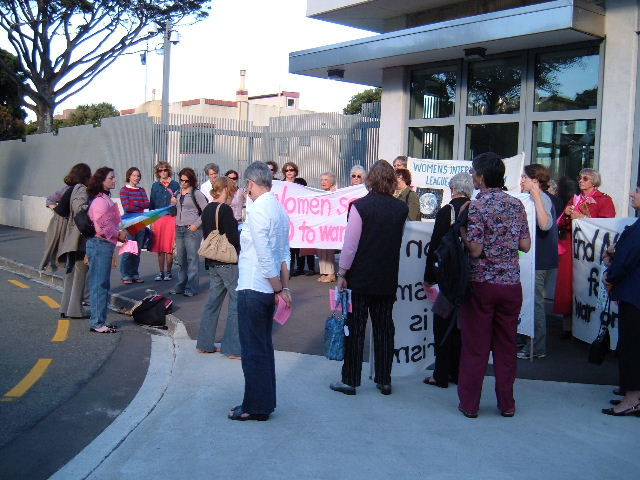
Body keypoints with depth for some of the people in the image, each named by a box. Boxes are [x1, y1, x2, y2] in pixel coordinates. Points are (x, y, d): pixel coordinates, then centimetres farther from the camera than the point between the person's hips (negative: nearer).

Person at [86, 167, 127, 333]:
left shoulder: (105, 199, 15)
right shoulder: (100, 201, -17)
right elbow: (101, 226, -21)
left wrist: (118, 234, 13)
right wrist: (118, 235, -10)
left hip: (105, 245, 11)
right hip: (100, 244, -11)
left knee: (102, 284, 15)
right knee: (99, 284, -5)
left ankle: (100, 321, 22)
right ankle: (97, 324, 1)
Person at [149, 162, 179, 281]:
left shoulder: (175, 185, 5)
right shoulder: (155, 186, 11)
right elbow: (151, 203, 11)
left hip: (171, 218, -2)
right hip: (158, 218, 2)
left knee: (169, 247, -2)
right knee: (159, 247, 4)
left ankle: (168, 272, 8)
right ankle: (161, 272, 13)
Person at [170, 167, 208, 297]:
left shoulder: (196, 194, -5)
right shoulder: (177, 193, 15)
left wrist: (197, 224, -12)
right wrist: (172, 203, 5)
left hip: (192, 230, -7)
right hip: (179, 229, 7)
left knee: (192, 258, -6)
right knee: (181, 259, 11)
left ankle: (191, 288, -3)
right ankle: (181, 285, 19)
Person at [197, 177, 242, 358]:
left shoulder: (207, 210, 10)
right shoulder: (225, 210, -15)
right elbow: (233, 239, -19)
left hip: (212, 263, 8)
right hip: (228, 262, -8)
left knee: (213, 301, 15)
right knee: (237, 303, -1)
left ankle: (205, 344, 20)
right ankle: (232, 348, 1)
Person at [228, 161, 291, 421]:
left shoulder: (257, 210, -17)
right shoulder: (280, 209, 10)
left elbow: (265, 256, -20)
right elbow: (284, 254, 10)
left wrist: (278, 289, -12)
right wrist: (284, 287, 9)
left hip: (253, 288, -9)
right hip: (270, 289, 9)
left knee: (253, 350, 2)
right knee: (264, 347, 17)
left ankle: (255, 407, 12)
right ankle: (265, 401, 28)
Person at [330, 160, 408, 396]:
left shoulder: (360, 206, -13)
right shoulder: (401, 208, 0)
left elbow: (350, 243, -13)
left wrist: (342, 273, -6)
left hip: (360, 278, -4)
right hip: (388, 279, 4)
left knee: (355, 328, 4)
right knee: (384, 328, 11)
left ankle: (350, 380, 10)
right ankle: (384, 380, 18)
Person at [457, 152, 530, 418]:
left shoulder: (475, 206, -11)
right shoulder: (517, 204, 4)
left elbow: (475, 250, -15)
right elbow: (525, 245, 6)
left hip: (481, 284, -4)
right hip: (511, 284, 4)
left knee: (475, 346, 5)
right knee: (507, 345, 13)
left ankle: (470, 404, 13)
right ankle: (506, 403, 20)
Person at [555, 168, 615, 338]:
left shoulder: (604, 200, 4)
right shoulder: (574, 199, 21)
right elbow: (560, 224, 18)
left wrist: (582, 218, -13)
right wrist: (566, 214, -2)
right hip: (570, 246, 5)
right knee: (567, 284, -3)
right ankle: (568, 325, 2)